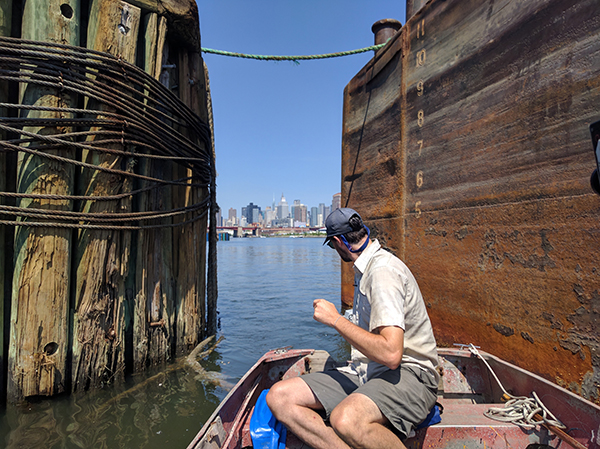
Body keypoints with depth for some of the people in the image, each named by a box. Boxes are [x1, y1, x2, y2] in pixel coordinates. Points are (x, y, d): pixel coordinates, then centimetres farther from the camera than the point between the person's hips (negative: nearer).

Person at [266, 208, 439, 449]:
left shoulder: (384, 271, -16)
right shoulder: (365, 268, 14)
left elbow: (390, 354, -26)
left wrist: (336, 319, -16)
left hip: (408, 374, -8)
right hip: (365, 372, 9)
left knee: (345, 419, -40)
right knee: (279, 396, -10)